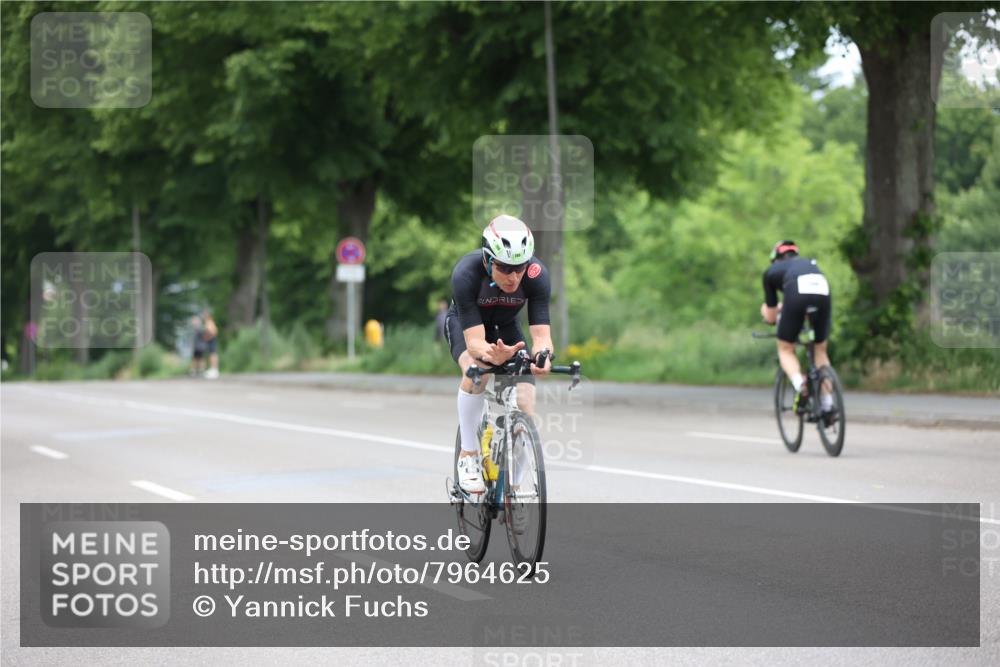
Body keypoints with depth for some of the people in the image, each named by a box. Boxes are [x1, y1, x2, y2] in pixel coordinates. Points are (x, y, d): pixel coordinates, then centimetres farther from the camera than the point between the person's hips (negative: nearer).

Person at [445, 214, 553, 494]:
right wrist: (493, 355, -65)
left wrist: (541, 357, -60)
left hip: (505, 328, 2)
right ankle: (468, 456, -16)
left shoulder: (537, 275, -33)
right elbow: (474, 341, -42)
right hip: (464, 324, -2)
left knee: (525, 411, -14)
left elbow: (541, 333, -36)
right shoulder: (466, 273, -39)